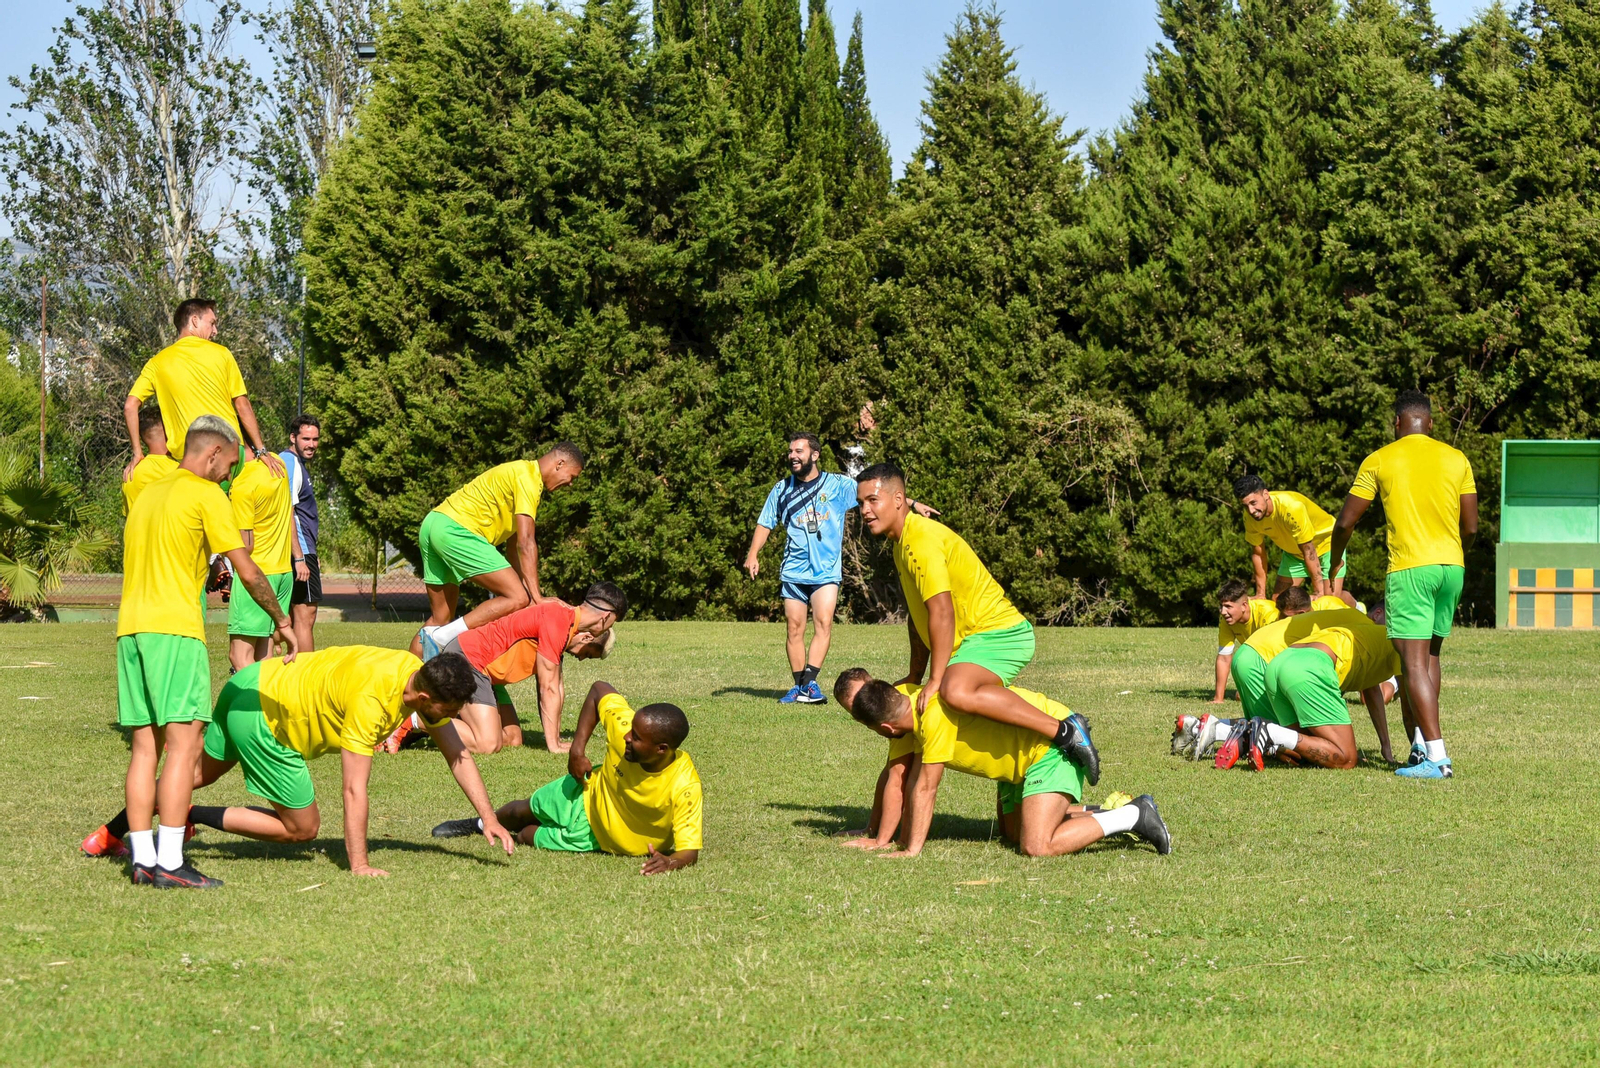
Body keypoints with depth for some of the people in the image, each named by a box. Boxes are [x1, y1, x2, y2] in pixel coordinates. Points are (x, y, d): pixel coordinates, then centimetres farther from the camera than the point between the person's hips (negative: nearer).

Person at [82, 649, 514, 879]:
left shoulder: (426, 679, -7)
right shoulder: (371, 700, -32)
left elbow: (458, 755, 1)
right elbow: (354, 789, -32)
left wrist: (489, 817, -5)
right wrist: (359, 864, -32)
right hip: (261, 717, -9)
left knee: (199, 775, 28)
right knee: (301, 828, 1)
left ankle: (113, 832, 40)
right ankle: (189, 816, 5)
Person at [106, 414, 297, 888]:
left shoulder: (147, 494, 22)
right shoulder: (206, 494, -2)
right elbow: (247, 571, -4)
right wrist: (281, 621, 6)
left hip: (130, 627, 8)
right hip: (173, 628, -8)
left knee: (145, 745, 7)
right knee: (185, 742, -9)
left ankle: (143, 860, 4)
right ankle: (169, 862, -16)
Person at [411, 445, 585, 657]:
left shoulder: (520, 471, 25)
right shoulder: (528, 479, -7)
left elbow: (515, 544, 22)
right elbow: (525, 543, -15)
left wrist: (527, 589, 12)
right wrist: (536, 596, -17)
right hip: (456, 531, -11)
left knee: (440, 619, 16)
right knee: (518, 598, -14)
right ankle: (440, 639, -20)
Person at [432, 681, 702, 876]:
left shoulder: (684, 788, -42)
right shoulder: (625, 727, -33)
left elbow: (690, 851, -39)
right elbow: (599, 690, -14)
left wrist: (671, 861, -63)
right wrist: (578, 748, -19)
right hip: (586, 793, 3)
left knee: (526, 835, 10)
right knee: (525, 810, 27)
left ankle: (522, 834, 49)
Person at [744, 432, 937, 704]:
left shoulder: (838, 485, 1)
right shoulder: (782, 489, 8)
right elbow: (765, 524, 15)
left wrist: (912, 504, -9)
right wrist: (753, 554, 1)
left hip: (826, 570, -2)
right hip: (793, 571, 2)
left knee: (823, 623, -17)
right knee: (794, 628, 1)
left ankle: (809, 682, -21)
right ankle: (799, 686, 8)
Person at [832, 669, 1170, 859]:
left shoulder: (935, 715, -31)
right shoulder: (900, 700, -3)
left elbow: (925, 788, -26)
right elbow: (895, 777, 0)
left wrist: (912, 850, -22)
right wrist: (880, 840, -2)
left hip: (1053, 743, -10)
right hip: (1020, 760, 10)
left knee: (1036, 848, -21)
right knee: (1014, 832, 19)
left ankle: (1134, 817, -9)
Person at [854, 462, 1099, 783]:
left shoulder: (921, 538, -17)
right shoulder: (903, 543, 16)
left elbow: (942, 613, -24)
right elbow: (918, 616, 23)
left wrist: (935, 680, -24)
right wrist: (914, 677, 21)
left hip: (999, 633, -11)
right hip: (980, 637, 11)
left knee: (955, 691, -38)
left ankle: (1065, 732, -36)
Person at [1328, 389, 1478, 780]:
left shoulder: (1379, 461, 2)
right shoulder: (1457, 459, 9)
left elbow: (1345, 523, 5)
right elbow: (1471, 528, 9)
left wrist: (1333, 564, 23)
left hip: (1409, 568, -4)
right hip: (1452, 567, 4)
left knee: (1414, 662, -7)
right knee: (1429, 655, 18)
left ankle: (1437, 756, -16)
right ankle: (1424, 744, 16)